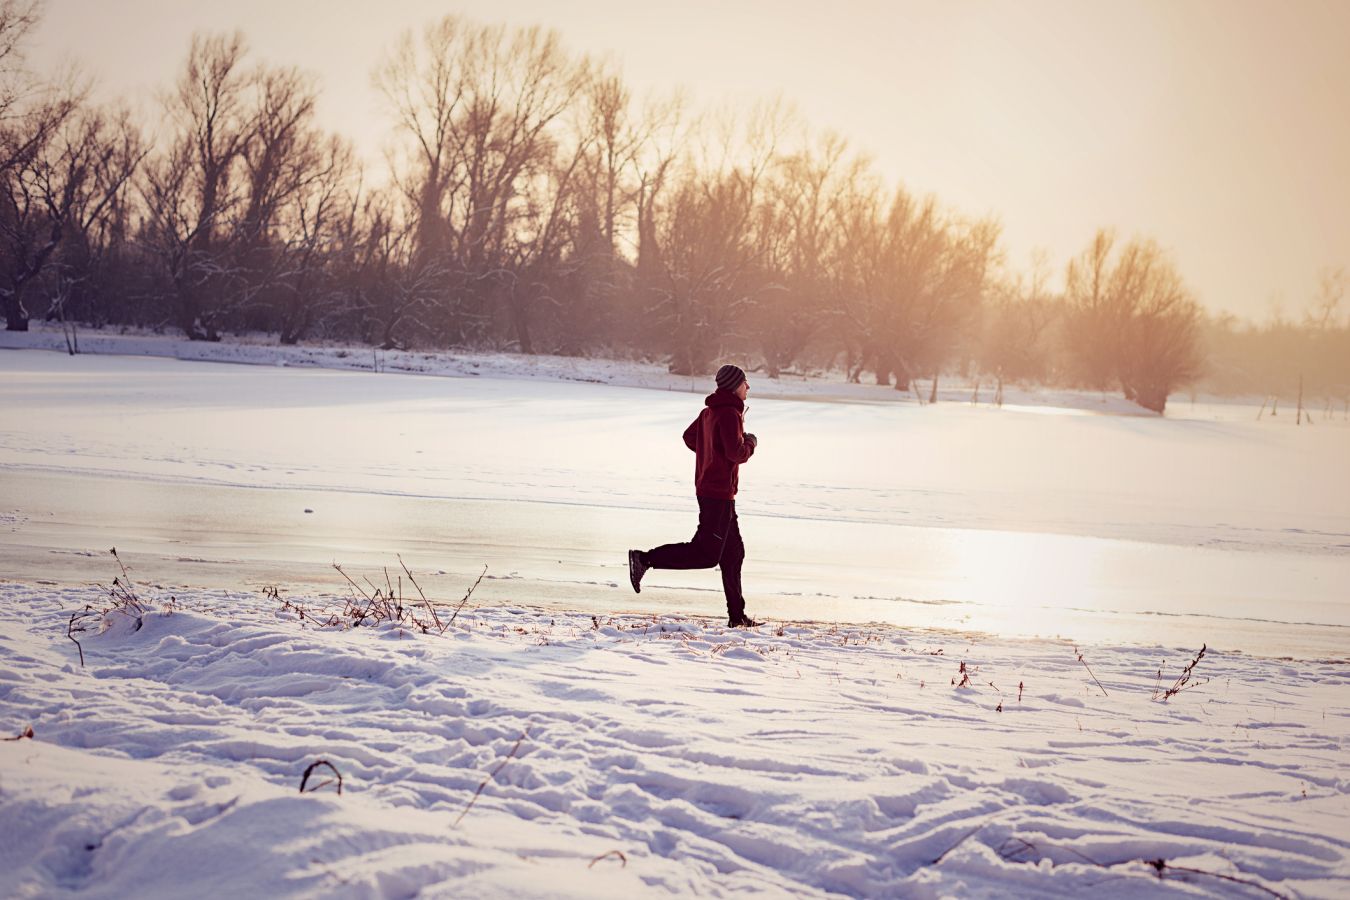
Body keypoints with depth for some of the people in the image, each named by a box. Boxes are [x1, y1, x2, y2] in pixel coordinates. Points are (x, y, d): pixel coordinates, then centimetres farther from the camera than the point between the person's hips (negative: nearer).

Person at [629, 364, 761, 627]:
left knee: (733, 552, 12)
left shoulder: (710, 411, 13)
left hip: (707, 487, 10)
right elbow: (737, 453, -22)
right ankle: (645, 559, -13)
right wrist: (750, 443, -2)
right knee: (706, 553, -10)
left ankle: (737, 615, 14)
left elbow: (689, 437, 25)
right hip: (719, 492, -10)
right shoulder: (729, 413, -15)